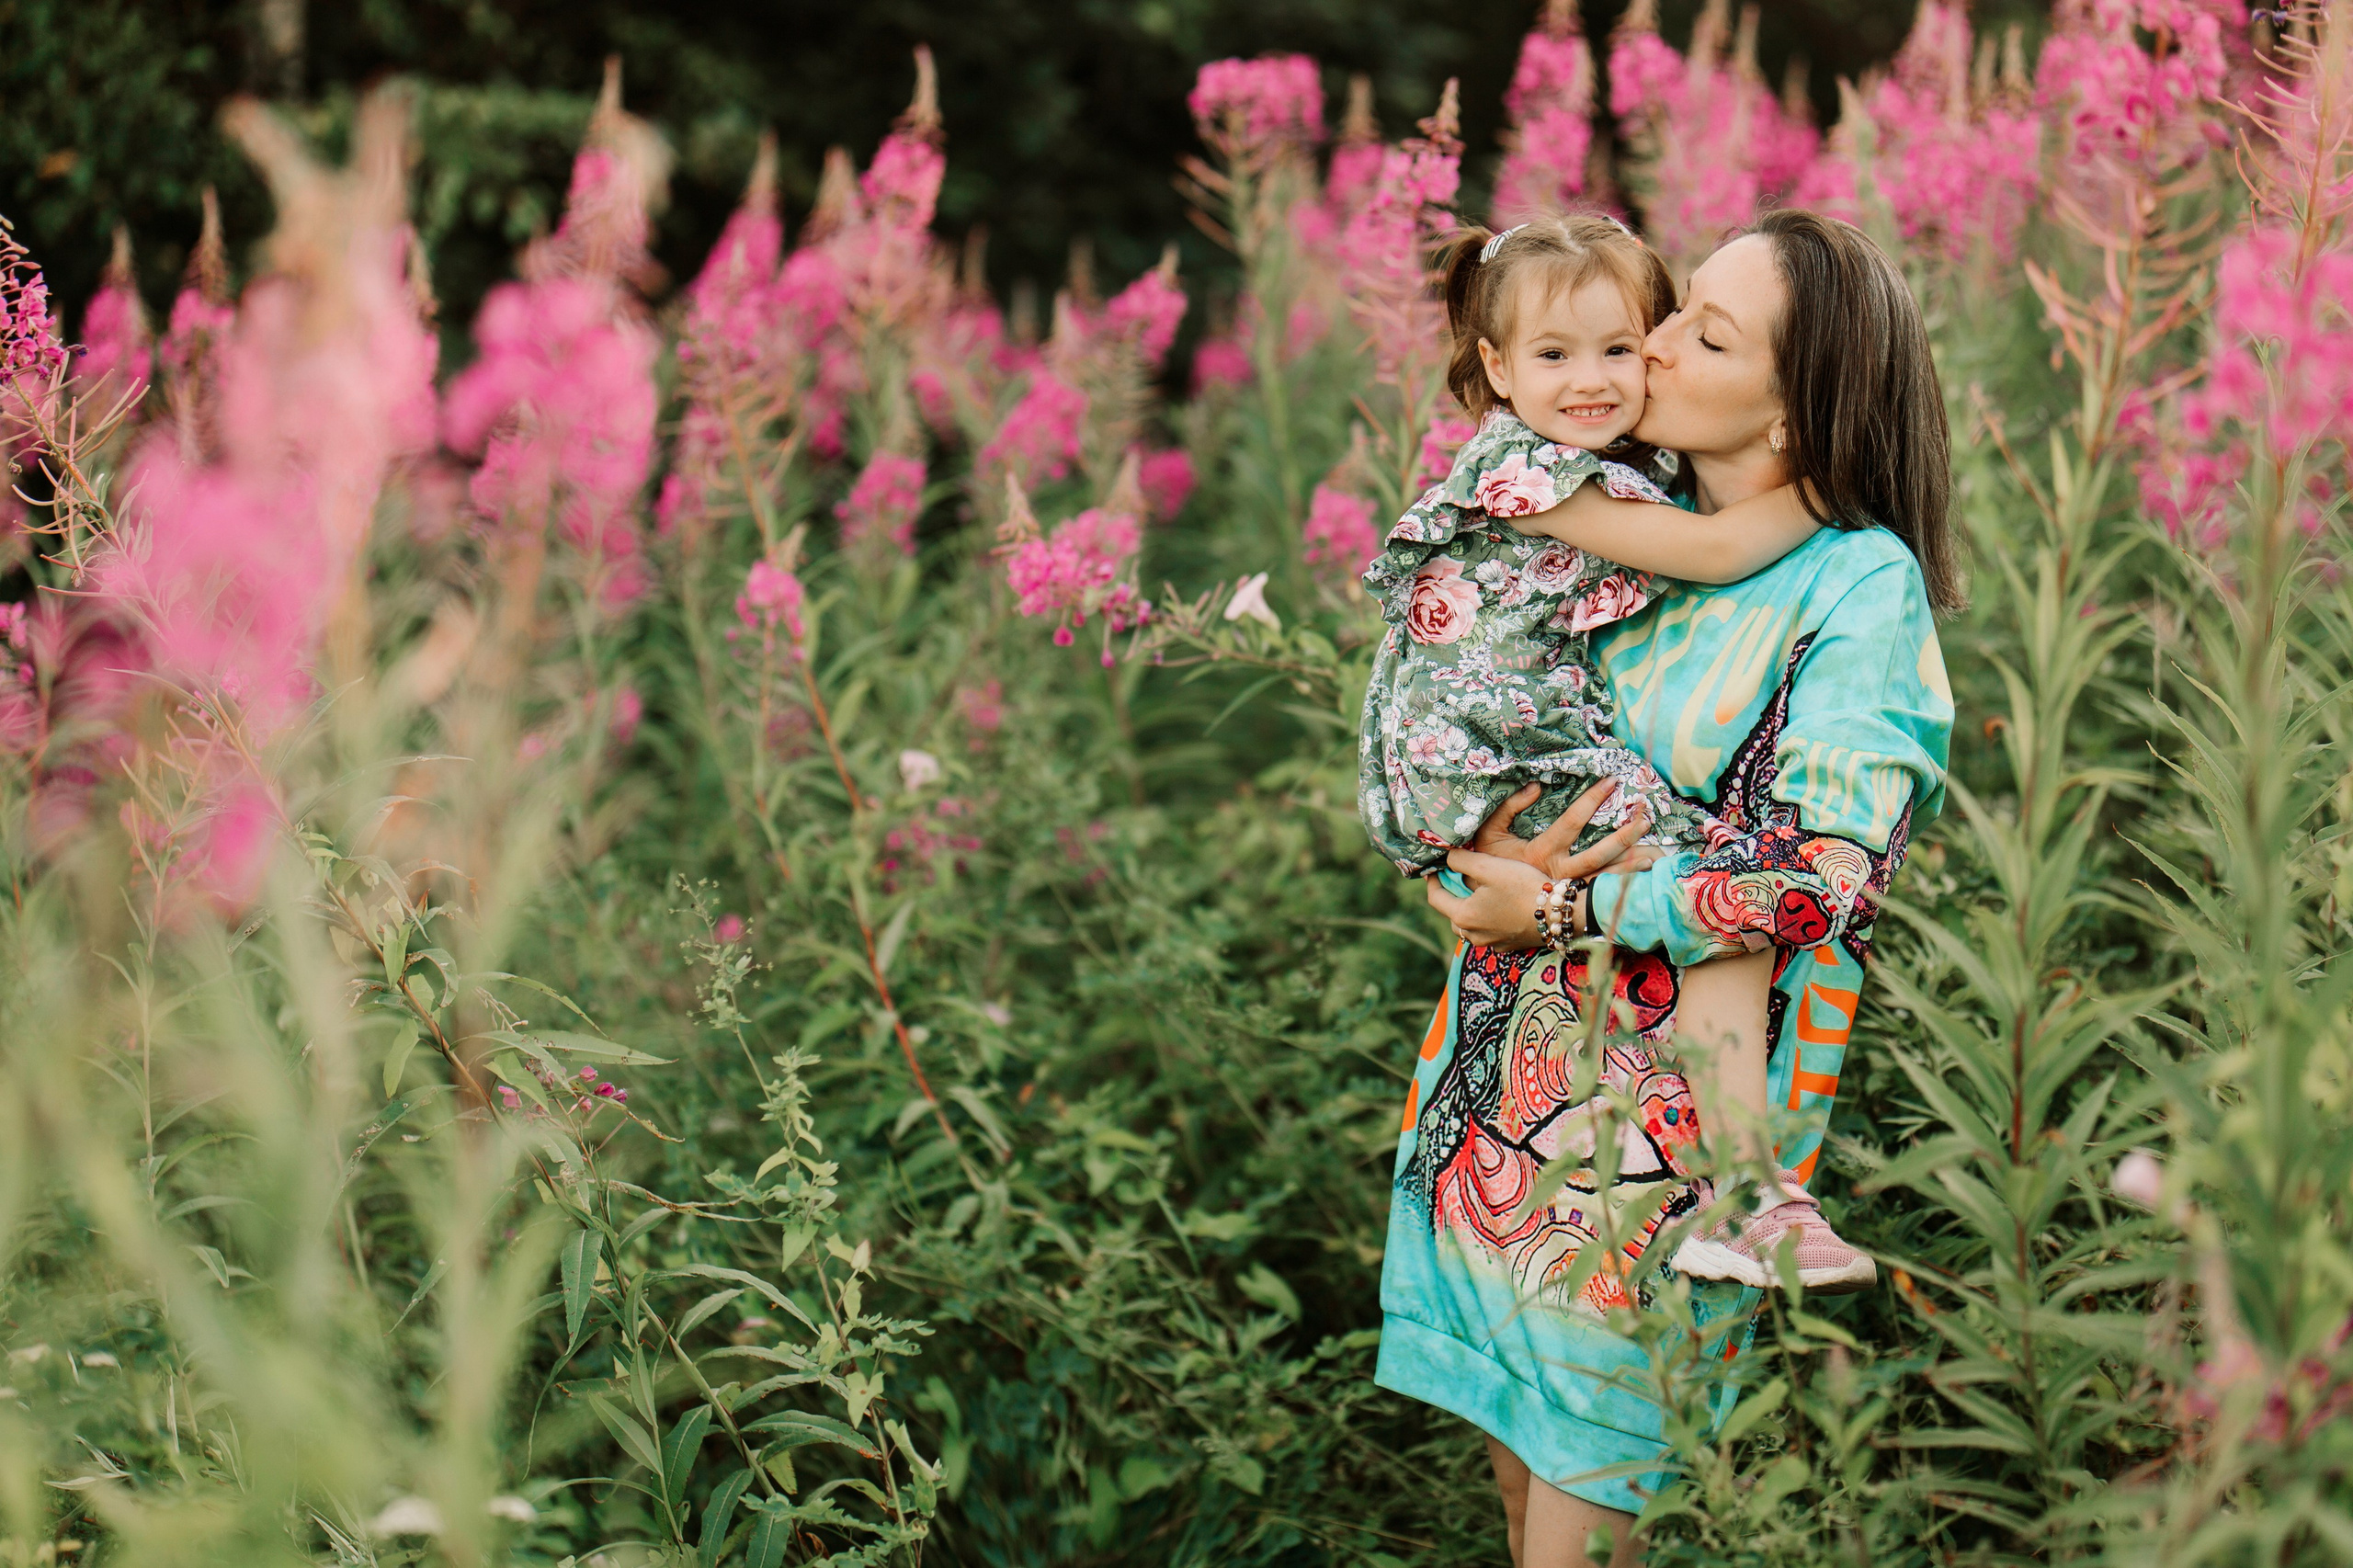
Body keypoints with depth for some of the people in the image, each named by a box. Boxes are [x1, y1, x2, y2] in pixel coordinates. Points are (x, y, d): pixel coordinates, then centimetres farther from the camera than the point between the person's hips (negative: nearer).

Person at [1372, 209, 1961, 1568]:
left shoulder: (1861, 584, -13)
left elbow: (1823, 878, -20)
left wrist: (1561, 910, -16)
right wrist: (1474, 843, -9)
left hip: (1677, 1079, -6)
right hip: (1519, 1024, 6)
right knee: (1512, 1451, 15)